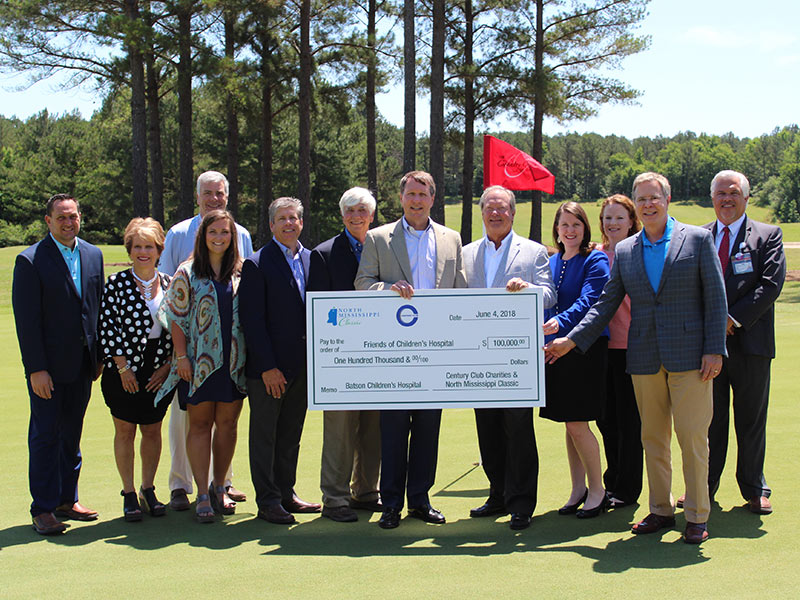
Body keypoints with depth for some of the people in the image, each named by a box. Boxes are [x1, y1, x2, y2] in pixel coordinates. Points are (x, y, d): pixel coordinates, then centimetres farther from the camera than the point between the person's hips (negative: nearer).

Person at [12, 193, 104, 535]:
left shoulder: (93, 255, 8)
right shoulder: (30, 261, -9)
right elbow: (26, 320, -11)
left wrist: (100, 354, 7)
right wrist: (35, 369, -15)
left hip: (82, 364, 5)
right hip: (48, 366, -5)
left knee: (72, 435, 13)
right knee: (45, 436, 1)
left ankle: (67, 500, 24)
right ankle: (43, 509, 9)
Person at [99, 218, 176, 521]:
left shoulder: (168, 284, 4)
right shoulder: (116, 283, -4)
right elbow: (107, 326, -7)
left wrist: (167, 365, -2)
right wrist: (123, 367, -10)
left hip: (159, 371, 3)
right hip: (124, 370, -3)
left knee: (153, 430, 10)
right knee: (125, 430, 4)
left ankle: (148, 490, 23)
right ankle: (129, 494, 13)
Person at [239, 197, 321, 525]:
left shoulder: (311, 260, 10)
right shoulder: (257, 264, -7)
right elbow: (252, 320, -11)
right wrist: (268, 367, -15)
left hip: (302, 364, 5)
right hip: (269, 367, -5)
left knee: (291, 433, 14)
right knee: (264, 434, 3)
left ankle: (286, 494, 24)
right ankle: (267, 501, 10)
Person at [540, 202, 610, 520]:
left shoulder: (595, 261, -6)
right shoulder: (551, 263, 13)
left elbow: (588, 301, -18)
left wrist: (561, 321, -34)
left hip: (585, 348, -6)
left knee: (577, 424, -7)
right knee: (570, 425, 10)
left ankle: (597, 490, 7)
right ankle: (578, 489, 19)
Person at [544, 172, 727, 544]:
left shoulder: (698, 239, 1)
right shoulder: (624, 251, 11)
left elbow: (716, 298, -1)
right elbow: (606, 304, 12)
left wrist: (714, 350, -8)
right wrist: (570, 341, 4)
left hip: (688, 356, -3)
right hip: (644, 358, 4)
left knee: (693, 438, -2)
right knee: (652, 439, 9)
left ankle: (697, 517, 9)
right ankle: (660, 510, 21)